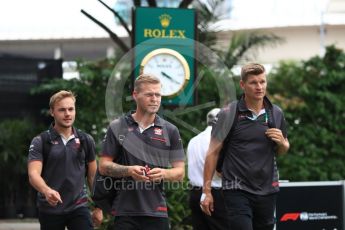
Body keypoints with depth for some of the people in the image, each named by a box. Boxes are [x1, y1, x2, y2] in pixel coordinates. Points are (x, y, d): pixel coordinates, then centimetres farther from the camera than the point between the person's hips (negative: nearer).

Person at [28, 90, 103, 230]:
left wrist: (98, 207, 11)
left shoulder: (86, 141, 7)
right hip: (49, 209, -1)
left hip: (79, 208, 1)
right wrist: (46, 191, -35)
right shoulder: (40, 142, -3)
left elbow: (93, 176, 14)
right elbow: (33, 173, -15)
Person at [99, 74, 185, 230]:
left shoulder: (170, 131, 7)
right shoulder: (118, 127, 4)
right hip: (125, 211, -1)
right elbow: (104, 166, 3)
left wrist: (163, 173, -15)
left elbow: (180, 172, 7)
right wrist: (129, 170, -15)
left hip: (157, 211, 1)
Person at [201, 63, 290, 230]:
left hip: (267, 189, 4)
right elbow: (213, 152, -2)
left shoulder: (276, 113, 8)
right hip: (237, 190, -4)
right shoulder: (228, 114, -5)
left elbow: (283, 150, 20)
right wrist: (207, 191, -6)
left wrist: (281, 142, -4)